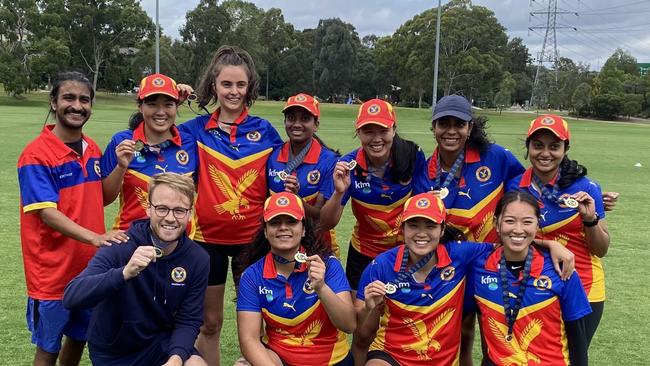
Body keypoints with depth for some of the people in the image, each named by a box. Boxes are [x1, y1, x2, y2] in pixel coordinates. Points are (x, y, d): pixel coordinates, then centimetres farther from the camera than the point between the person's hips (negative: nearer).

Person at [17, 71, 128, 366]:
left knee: (80, 337, 21)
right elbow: (46, 212, -23)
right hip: (52, 272, -6)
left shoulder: (93, 149, 5)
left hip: (90, 266, 6)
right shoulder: (36, 154, -16)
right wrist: (94, 237, -34)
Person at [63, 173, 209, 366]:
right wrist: (124, 273, -46)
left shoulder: (198, 259, -12)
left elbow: (188, 320, -8)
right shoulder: (119, 247, -21)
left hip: (161, 343, 1)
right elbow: (71, 298, -31)